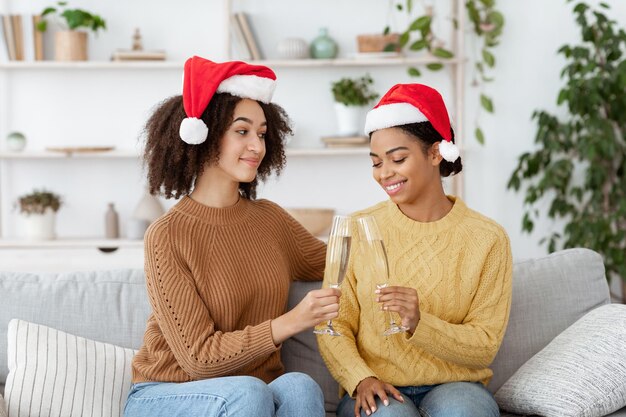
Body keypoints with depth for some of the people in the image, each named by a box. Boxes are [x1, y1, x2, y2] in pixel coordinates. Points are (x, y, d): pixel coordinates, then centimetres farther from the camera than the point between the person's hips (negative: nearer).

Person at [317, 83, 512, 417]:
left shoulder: (486, 239, -1)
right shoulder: (357, 229, 2)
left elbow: (485, 347, -4)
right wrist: (360, 378, -18)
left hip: (453, 386, 1)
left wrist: (419, 323, -21)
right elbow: (335, 327, 1)